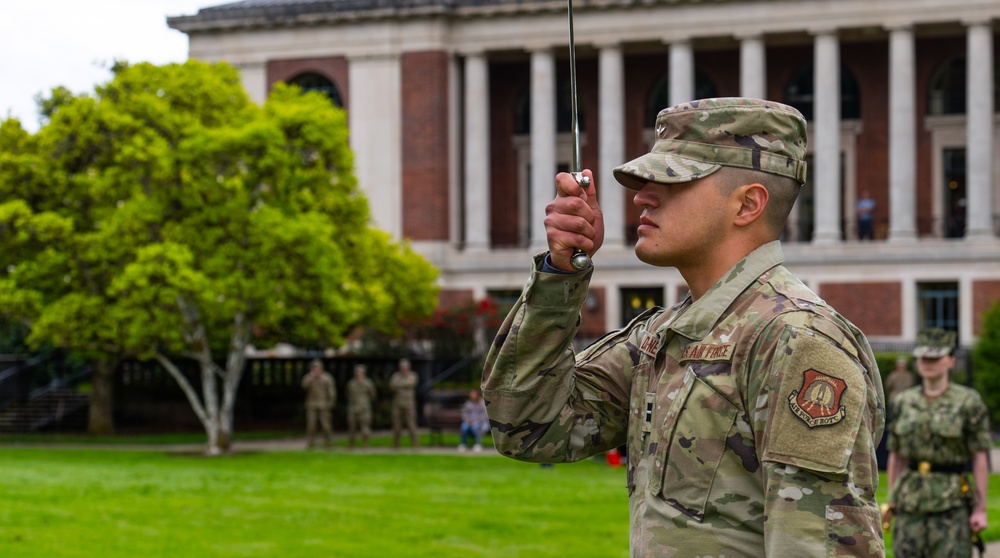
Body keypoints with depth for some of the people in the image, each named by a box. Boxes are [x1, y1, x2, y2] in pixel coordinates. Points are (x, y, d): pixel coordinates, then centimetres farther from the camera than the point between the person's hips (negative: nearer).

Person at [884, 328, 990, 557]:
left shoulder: (968, 402, -4)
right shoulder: (903, 403, 8)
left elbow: (980, 458, -4)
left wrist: (980, 509, -8)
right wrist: (891, 503, 10)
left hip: (951, 503, -4)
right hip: (910, 502, 4)